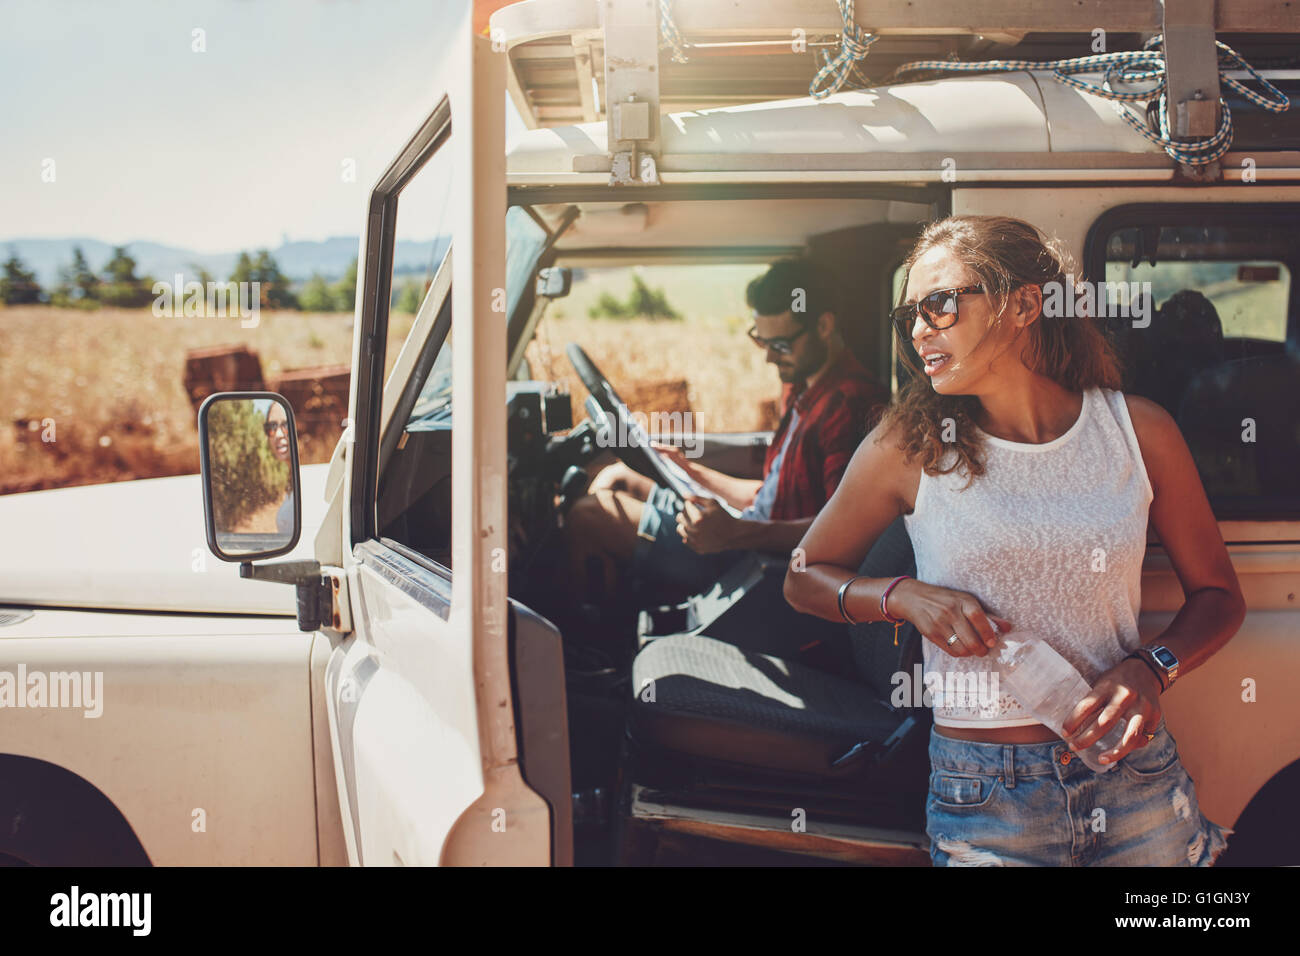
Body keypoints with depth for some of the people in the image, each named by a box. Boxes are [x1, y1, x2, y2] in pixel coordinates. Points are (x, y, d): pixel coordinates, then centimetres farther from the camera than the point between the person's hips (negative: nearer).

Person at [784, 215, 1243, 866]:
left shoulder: (1137, 429, -1)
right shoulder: (909, 447, -4)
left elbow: (1217, 594, 8)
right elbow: (804, 579, 7)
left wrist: (1150, 668, -11)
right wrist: (904, 598, -12)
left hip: (1136, 777, 2)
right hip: (985, 798, -1)